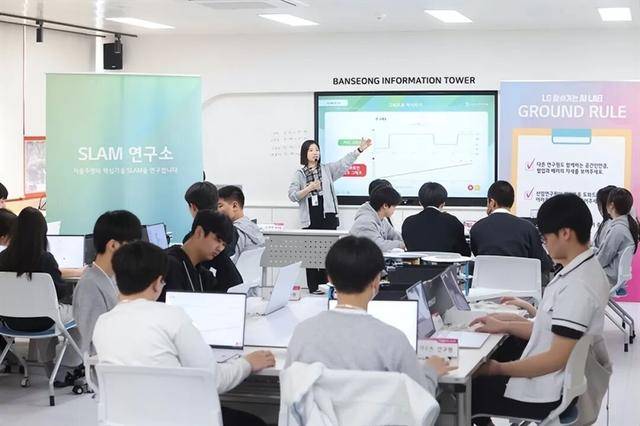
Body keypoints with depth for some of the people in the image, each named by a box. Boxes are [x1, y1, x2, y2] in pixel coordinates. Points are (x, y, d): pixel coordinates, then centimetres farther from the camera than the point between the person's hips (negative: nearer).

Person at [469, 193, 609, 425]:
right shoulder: (587, 269, 4)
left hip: (544, 395, -10)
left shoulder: (576, 286, -27)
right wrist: (504, 326, 11)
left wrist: (499, 369, -16)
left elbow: (557, 359, -25)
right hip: (560, 381, 10)